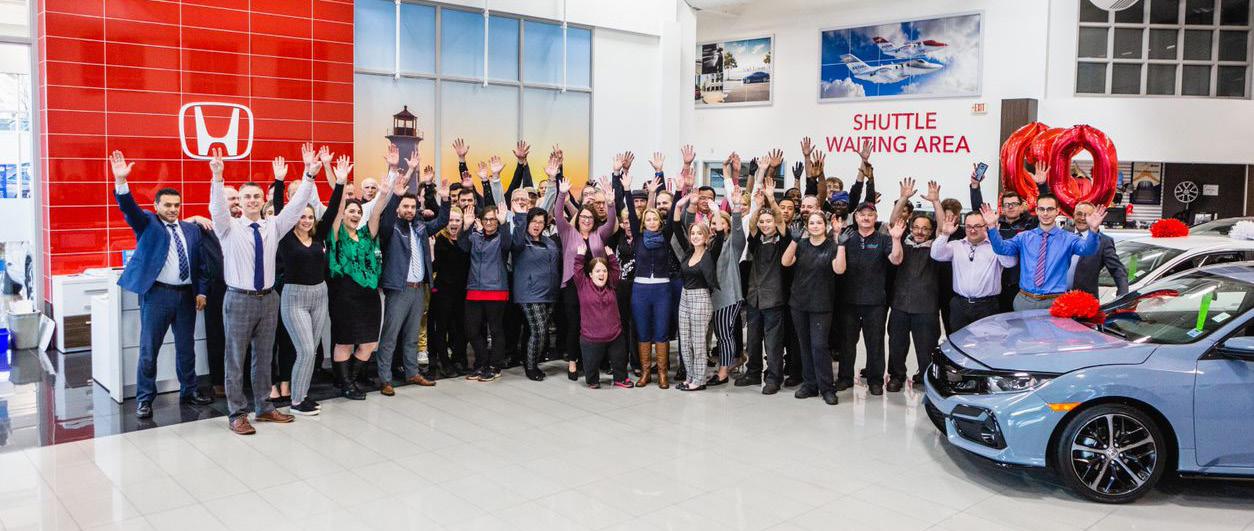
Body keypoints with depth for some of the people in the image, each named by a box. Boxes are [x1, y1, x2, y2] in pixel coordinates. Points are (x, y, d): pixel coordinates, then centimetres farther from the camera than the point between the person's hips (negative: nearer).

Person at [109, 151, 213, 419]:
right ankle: (144, 398, 11)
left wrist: (201, 291, 4)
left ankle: (189, 391, 26)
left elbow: (201, 263, 11)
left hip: (187, 294, 3)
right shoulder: (146, 223, 3)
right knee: (149, 349, 1)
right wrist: (121, 181, -31)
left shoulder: (192, 229, 11)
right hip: (156, 294, -3)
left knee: (186, 347, 13)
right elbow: (129, 207, -15)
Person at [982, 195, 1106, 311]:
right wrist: (991, 227, -21)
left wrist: (1093, 229, -37)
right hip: (1024, 300, 2)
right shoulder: (1024, 237, 8)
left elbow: (1087, 248, -17)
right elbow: (1002, 248, -5)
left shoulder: (1068, 239, 1)